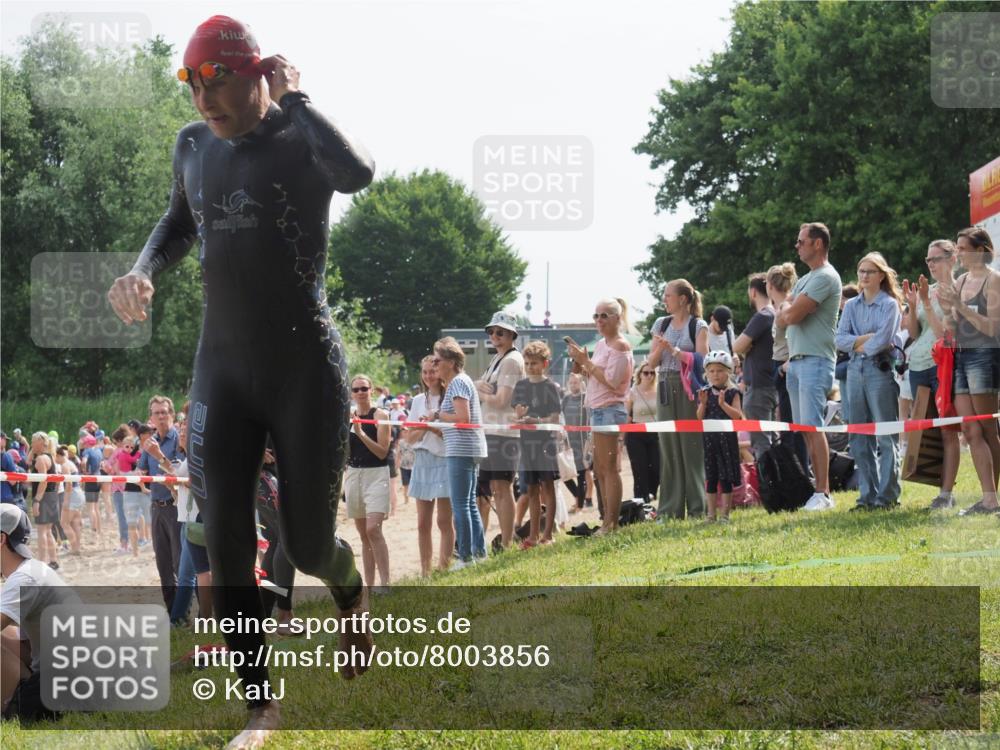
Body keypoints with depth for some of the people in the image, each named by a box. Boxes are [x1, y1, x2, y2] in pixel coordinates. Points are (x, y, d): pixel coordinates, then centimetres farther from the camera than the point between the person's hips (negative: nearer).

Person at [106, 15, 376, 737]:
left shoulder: (303, 139, -10)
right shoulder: (194, 145, 7)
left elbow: (358, 173, -36)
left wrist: (293, 98, -22)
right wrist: (144, 270, 8)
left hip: (306, 368, -4)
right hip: (222, 369, 5)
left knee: (309, 547, 3)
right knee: (227, 544, -5)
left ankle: (351, 590, 41)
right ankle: (262, 706, 7)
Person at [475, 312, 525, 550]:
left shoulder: (512, 360, -10)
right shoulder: (497, 359, 19)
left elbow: (501, 400, -16)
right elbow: (479, 388, 16)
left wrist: (480, 393, -1)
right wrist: (481, 387, -6)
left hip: (504, 431, -9)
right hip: (491, 429, 10)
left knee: (502, 487, -10)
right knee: (495, 488, 10)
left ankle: (506, 544, -10)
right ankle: (504, 538, 13)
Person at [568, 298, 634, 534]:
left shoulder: (620, 346, -10)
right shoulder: (601, 344, 17)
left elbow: (611, 381, -19)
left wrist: (586, 361, -16)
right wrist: (581, 364, 4)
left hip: (610, 410, -10)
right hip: (598, 410, 10)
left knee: (609, 469, -8)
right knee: (600, 470, 11)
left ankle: (610, 524, -7)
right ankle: (608, 522, 16)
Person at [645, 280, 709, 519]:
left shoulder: (698, 326, 0)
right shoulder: (661, 324, 13)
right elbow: (651, 362, 12)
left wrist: (674, 350, -13)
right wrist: (660, 349, -7)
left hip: (689, 388, -5)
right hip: (666, 387, 5)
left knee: (692, 447, -6)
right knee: (668, 447, 4)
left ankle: (697, 507, -2)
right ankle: (670, 508, 7)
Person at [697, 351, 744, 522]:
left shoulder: (732, 393, -2)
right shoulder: (705, 393, 7)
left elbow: (738, 415, -11)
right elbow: (700, 417, 4)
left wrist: (723, 404, -20)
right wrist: (703, 403, -11)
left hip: (727, 437, -3)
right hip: (709, 438, 3)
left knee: (726, 477, 0)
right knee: (711, 477, 7)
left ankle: (724, 514, 5)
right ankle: (711, 514, 13)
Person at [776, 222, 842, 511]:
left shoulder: (825, 277, -9)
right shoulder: (805, 279, 23)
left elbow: (792, 314, -14)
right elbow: (783, 317, 22)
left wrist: (789, 309, 7)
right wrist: (791, 311, 1)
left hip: (815, 360, -10)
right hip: (796, 359, 10)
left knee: (812, 426, -14)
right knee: (802, 428, 6)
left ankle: (822, 493, -16)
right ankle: (806, 488, 6)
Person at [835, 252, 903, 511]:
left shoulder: (889, 304, -1)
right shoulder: (852, 305, 15)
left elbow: (883, 340, -13)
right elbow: (840, 339, 4)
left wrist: (858, 345, 0)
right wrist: (866, 339, -9)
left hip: (880, 370, -6)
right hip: (855, 370, 6)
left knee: (886, 437, -5)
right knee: (859, 438, 5)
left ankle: (887, 496, -3)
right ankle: (868, 495, 11)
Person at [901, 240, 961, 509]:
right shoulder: (926, 291, 15)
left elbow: (944, 333, -12)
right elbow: (913, 333, 13)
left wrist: (926, 303, -15)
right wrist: (912, 306, 0)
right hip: (918, 366, 7)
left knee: (947, 431, -7)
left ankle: (946, 494, -8)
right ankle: (943, 489, 10)